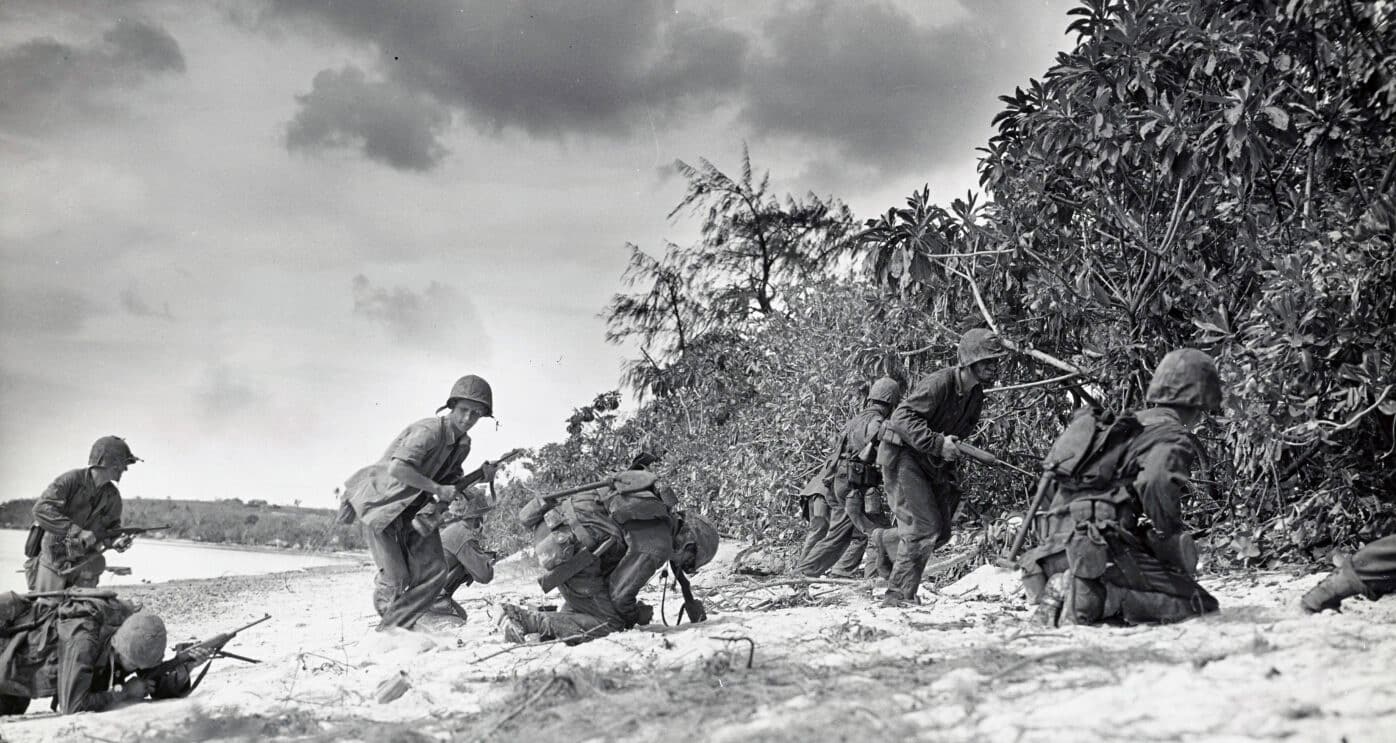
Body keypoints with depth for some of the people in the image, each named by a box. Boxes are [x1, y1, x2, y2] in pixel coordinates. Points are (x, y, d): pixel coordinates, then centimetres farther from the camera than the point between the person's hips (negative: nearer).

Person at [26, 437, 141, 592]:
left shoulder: (112, 496, 2)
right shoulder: (71, 480, -16)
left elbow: (111, 527, 12)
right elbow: (41, 509, -26)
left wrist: (116, 541, -14)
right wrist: (77, 532, -32)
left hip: (84, 565, 5)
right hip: (53, 556, -5)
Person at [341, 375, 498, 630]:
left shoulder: (463, 443, 4)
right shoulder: (428, 431, -25)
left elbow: (451, 482, 13)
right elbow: (397, 469, -36)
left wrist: (480, 475, -5)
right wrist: (437, 489, -28)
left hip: (413, 509, 8)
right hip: (381, 503, -8)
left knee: (433, 572, -5)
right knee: (396, 579, -10)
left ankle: (390, 629, 6)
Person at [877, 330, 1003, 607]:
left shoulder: (976, 394, 4)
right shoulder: (939, 384, -24)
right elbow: (903, 417, -30)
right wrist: (938, 443, -35)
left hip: (932, 462, 9)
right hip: (903, 456, -9)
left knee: (940, 532, 9)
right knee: (924, 527, -16)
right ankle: (899, 595, -9)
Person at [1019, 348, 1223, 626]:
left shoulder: (1122, 426, 26)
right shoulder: (1173, 436, 0)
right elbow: (1156, 483, -23)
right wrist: (1171, 540, -10)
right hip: (1102, 549, -8)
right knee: (1200, 605, -6)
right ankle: (1093, 593, -19)